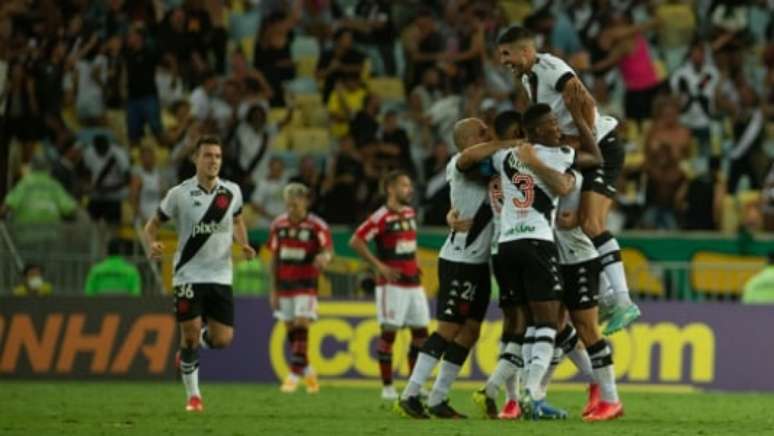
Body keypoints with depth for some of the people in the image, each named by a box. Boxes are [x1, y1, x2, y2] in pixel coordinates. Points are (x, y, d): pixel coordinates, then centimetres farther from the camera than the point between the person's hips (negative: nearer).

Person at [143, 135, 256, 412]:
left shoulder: (232, 192, 2)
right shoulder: (179, 194, -6)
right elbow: (153, 225, 4)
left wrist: (243, 244, 0)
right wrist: (152, 244, -18)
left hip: (221, 276, 3)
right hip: (189, 275, -3)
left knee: (222, 340, -3)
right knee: (190, 334, -10)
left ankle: (192, 347, 32)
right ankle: (193, 396, 8)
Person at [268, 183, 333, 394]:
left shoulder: (317, 226, -7)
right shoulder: (278, 225, 6)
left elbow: (328, 250, -13)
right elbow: (274, 258, 11)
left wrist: (324, 257, -40)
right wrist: (273, 290, 10)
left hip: (306, 284, -5)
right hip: (284, 285, 5)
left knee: (301, 326, -14)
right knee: (290, 329, 7)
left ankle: (295, 374, -14)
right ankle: (307, 370, 23)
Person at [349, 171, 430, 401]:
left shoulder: (410, 213, 13)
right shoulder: (382, 217, -11)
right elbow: (356, 242, -15)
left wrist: (415, 263, 13)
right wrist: (380, 266, -16)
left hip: (413, 282, 8)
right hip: (392, 284, -8)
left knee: (420, 331, 7)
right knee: (389, 332, -4)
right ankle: (387, 386, 0)